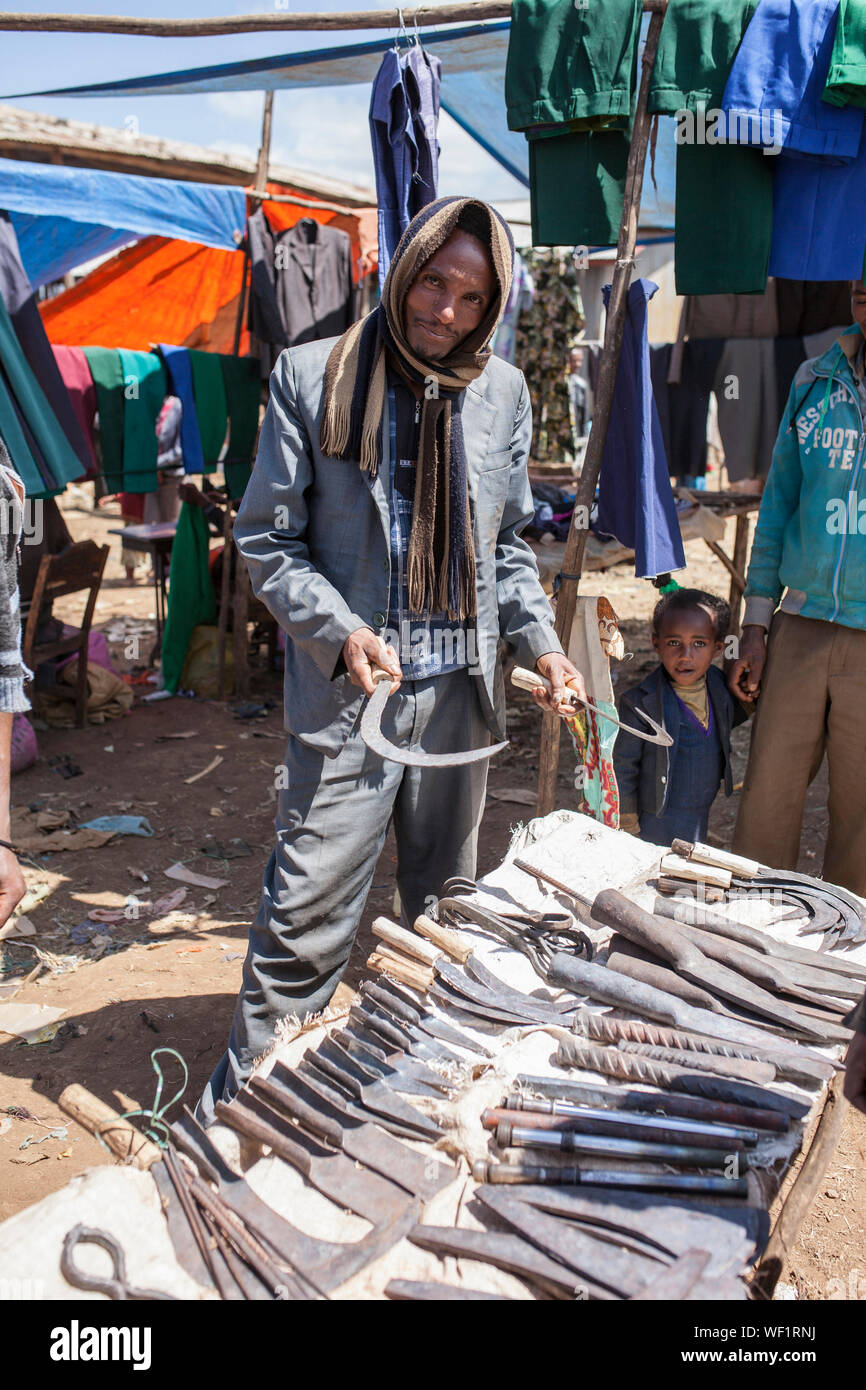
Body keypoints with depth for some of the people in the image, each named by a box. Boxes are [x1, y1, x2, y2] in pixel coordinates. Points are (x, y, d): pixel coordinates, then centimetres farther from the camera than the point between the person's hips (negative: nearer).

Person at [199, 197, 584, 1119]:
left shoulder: (503, 392, 8)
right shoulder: (312, 376, -3)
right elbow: (267, 539, -2)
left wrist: (539, 641, 0)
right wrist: (339, 631, -17)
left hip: (463, 690, 4)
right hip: (348, 694, -4)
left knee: (447, 905, 18)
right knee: (306, 917, -2)